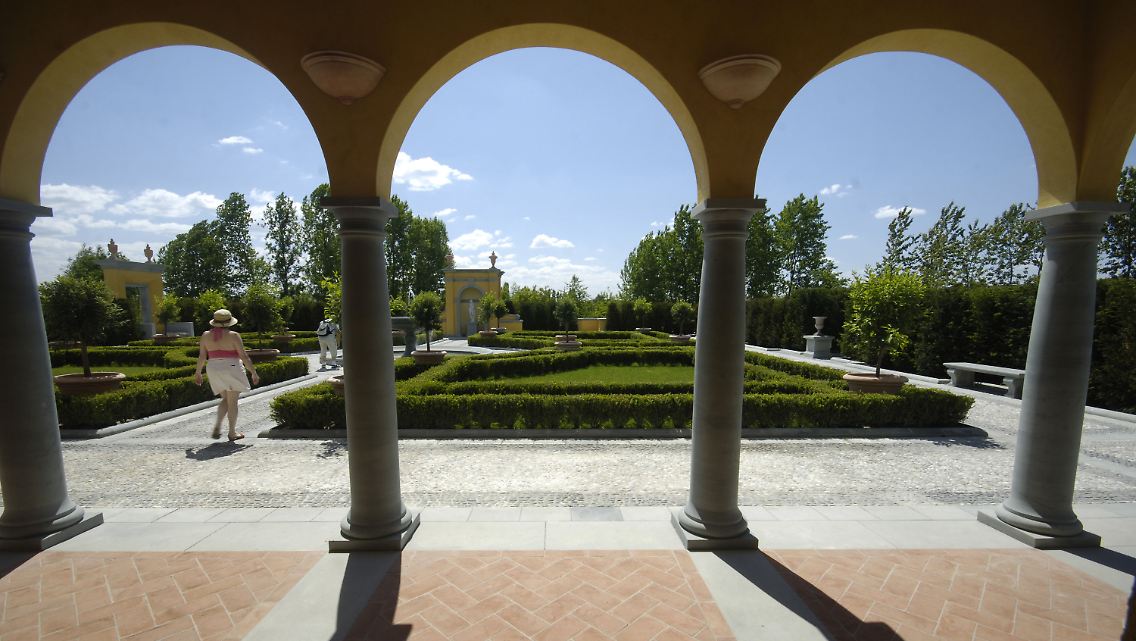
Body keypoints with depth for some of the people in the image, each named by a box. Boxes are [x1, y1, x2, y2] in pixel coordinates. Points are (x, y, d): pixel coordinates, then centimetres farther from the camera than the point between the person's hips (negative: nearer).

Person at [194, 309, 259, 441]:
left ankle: (217, 425, 3)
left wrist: (198, 372, 17)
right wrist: (254, 373, -5)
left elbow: (202, 356, 5)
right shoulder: (233, 335, -10)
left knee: (226, 399, 20)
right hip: (231, 369, -5)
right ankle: (232, 432, 8)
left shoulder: (206, 335, 3)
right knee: (232, 401, 3)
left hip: (214, 370, 5)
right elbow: (244, 356, -10)